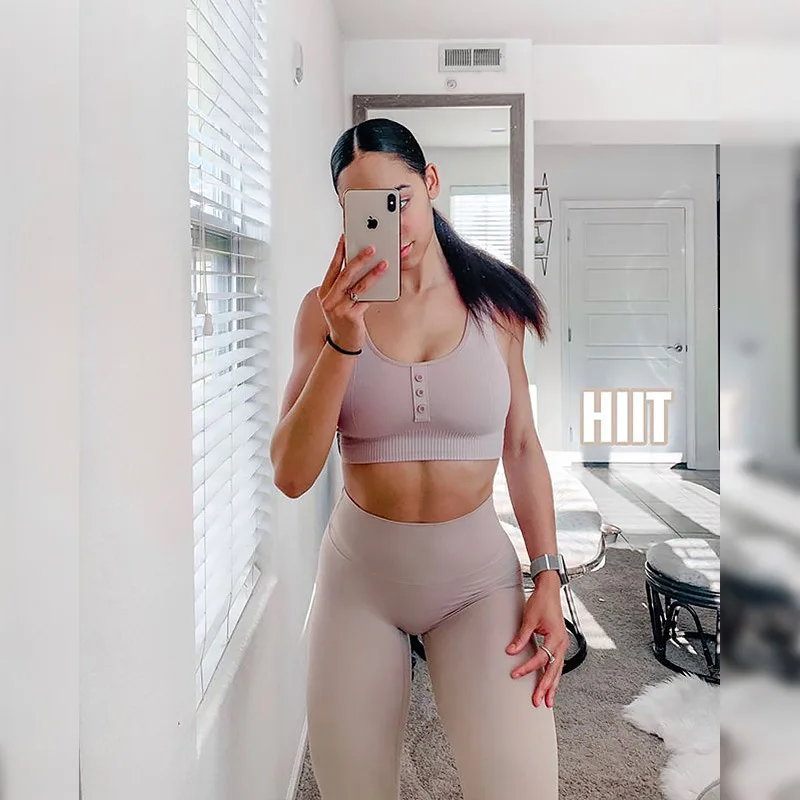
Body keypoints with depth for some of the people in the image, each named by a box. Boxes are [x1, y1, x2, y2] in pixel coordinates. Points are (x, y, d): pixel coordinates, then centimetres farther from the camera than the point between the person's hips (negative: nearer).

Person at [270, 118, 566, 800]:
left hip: (478, 570, 0)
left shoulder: (494, 299, -2)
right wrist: (343, 342, -25)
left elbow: (521, 445, 4)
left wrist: (549, 582, -2)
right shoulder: (329, 306, -5)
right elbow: (292, 475, -14)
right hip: (360, 570, 1)